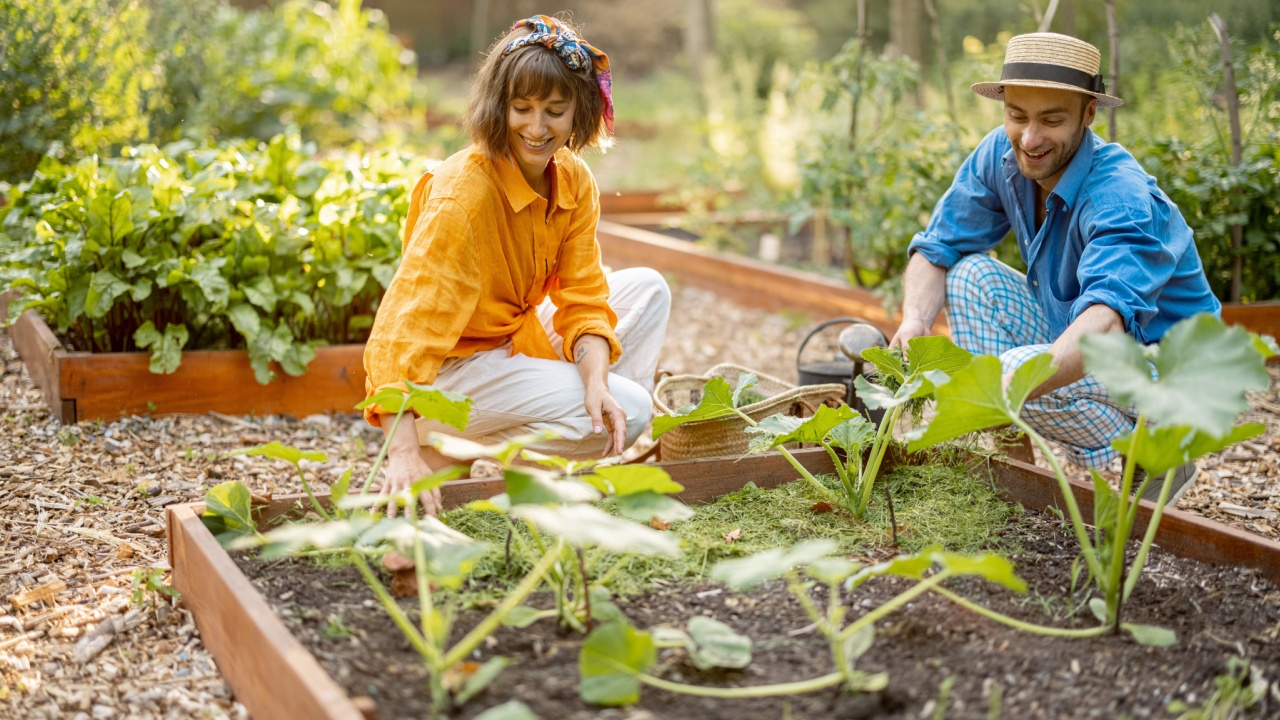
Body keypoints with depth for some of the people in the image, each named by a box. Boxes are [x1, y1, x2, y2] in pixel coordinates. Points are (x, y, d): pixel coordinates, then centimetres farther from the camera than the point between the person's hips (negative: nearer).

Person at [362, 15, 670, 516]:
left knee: (646, 289, 3)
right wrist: (405, 452, -45)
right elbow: (407, 323, -35)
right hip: (449, 369, -8)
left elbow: (583, 300, -4)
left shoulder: (575, 182, -5)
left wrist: (597, 384, -25)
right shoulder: (462, 193, -27)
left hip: (518, 339, 8)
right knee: (632, 408, -18)